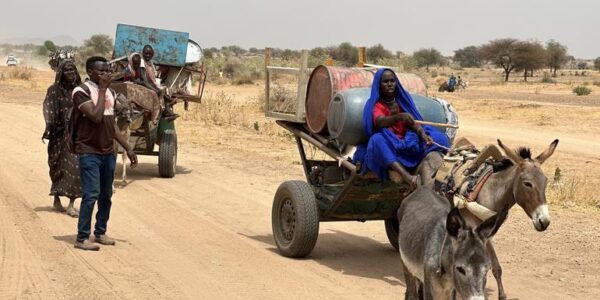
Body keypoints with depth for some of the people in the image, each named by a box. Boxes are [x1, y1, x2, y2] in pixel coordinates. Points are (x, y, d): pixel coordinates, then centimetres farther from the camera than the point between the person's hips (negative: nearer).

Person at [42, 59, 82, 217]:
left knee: (76, 167, -5)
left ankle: (71, 204, -1)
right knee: (60, 167, 8)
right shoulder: (54, 91, -4)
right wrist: (48, 130, -25)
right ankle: (57, 200, 25)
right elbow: (49, 113, -13)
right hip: (61, 135, -3)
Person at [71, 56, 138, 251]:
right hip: (89, 152, -7)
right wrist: (101, 90, -17)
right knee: (91, 195, -10)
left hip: (108, 152, 7)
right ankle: (82, 238, -3)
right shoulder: (81, 92, -11)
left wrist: (127, 148, 15)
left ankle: (100, 232, 24)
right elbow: (96, 116, -24)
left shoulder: (110, 92, 12)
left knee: (106, 195, 11)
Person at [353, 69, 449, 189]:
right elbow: (380, 122, -29)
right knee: (377, 139, -38)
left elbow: (414, 121, -6)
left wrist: (423, 134, -28)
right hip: (388, 146, -4)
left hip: (407, 142, 4)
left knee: (439, 138, -15)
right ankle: (407, 177, -55)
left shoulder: (403, 99, 6)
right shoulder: (375, 105, -7)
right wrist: (400, 116, -49)